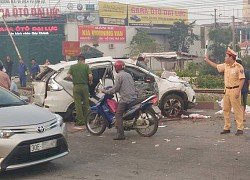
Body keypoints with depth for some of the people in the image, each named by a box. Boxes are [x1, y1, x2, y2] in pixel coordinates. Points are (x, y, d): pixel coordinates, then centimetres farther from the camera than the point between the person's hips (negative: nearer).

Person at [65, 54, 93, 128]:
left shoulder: (72, 66, 3)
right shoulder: (86, 66, -1)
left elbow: (67, 76, -6)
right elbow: (90, 76, -12)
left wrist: (72, 79, 13)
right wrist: (90, 81, 8)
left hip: (76, 87, 0)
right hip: (84, 86, 0)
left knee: (78, 104, 3)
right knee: (85, 103, 12)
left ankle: (80, 120, 3)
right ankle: (86, 119, 17)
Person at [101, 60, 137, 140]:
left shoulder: (119, 76, -6)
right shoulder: (128, 75, 20)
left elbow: (115, 88, -11)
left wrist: (105, 91, 1)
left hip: (125, 99, -9)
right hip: (133, 97, 9)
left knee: (118, 115, -7)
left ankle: (120, 134, -15)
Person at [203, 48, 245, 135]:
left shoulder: (238, 67, -12)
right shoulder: (225, 65, 9)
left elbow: (242, 79, -15)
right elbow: (216, 66, 25)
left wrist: (238, 91, -20)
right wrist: (207, 60, 27)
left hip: (234, 90, -8)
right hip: (227, 90, 8)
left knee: (237, 110, -5)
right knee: (226, 109, 9)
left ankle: (240, 129, -1)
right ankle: (227, 128, 17)